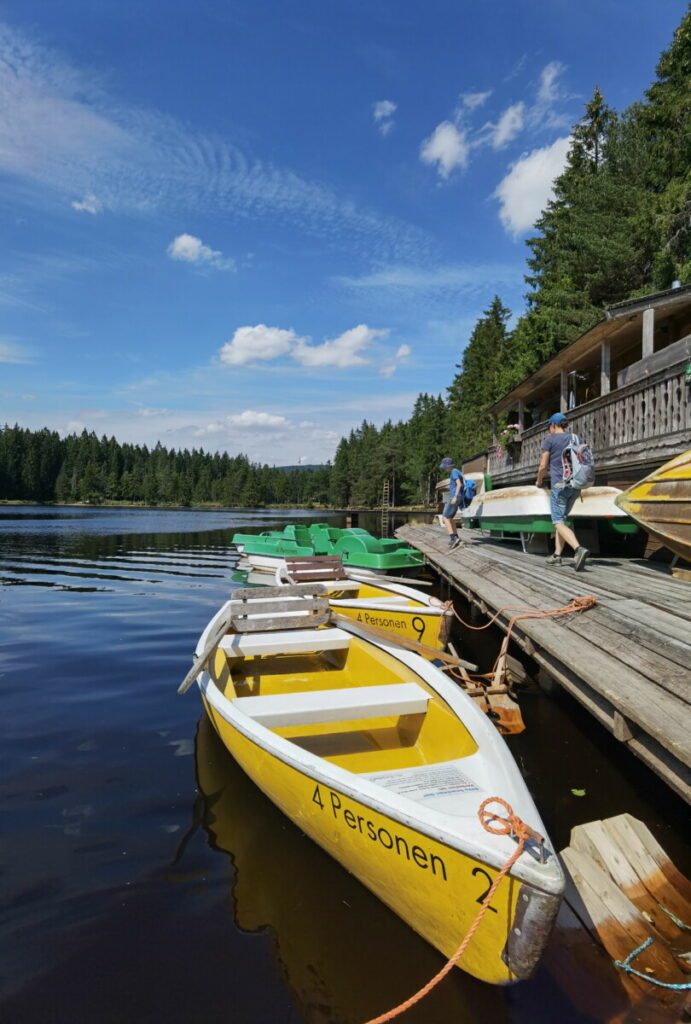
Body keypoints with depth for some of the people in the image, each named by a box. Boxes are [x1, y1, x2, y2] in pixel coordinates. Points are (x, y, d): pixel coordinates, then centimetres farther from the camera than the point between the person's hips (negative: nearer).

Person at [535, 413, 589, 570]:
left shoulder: (549, 440, -3)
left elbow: (543, 466, -2)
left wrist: (538, 480, 16)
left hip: (559, 485, -6)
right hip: (575, 486, 6)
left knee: (559, 523, -8)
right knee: (561, 519, 16)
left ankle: (578, 549, -31)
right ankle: (557, 555, 16)